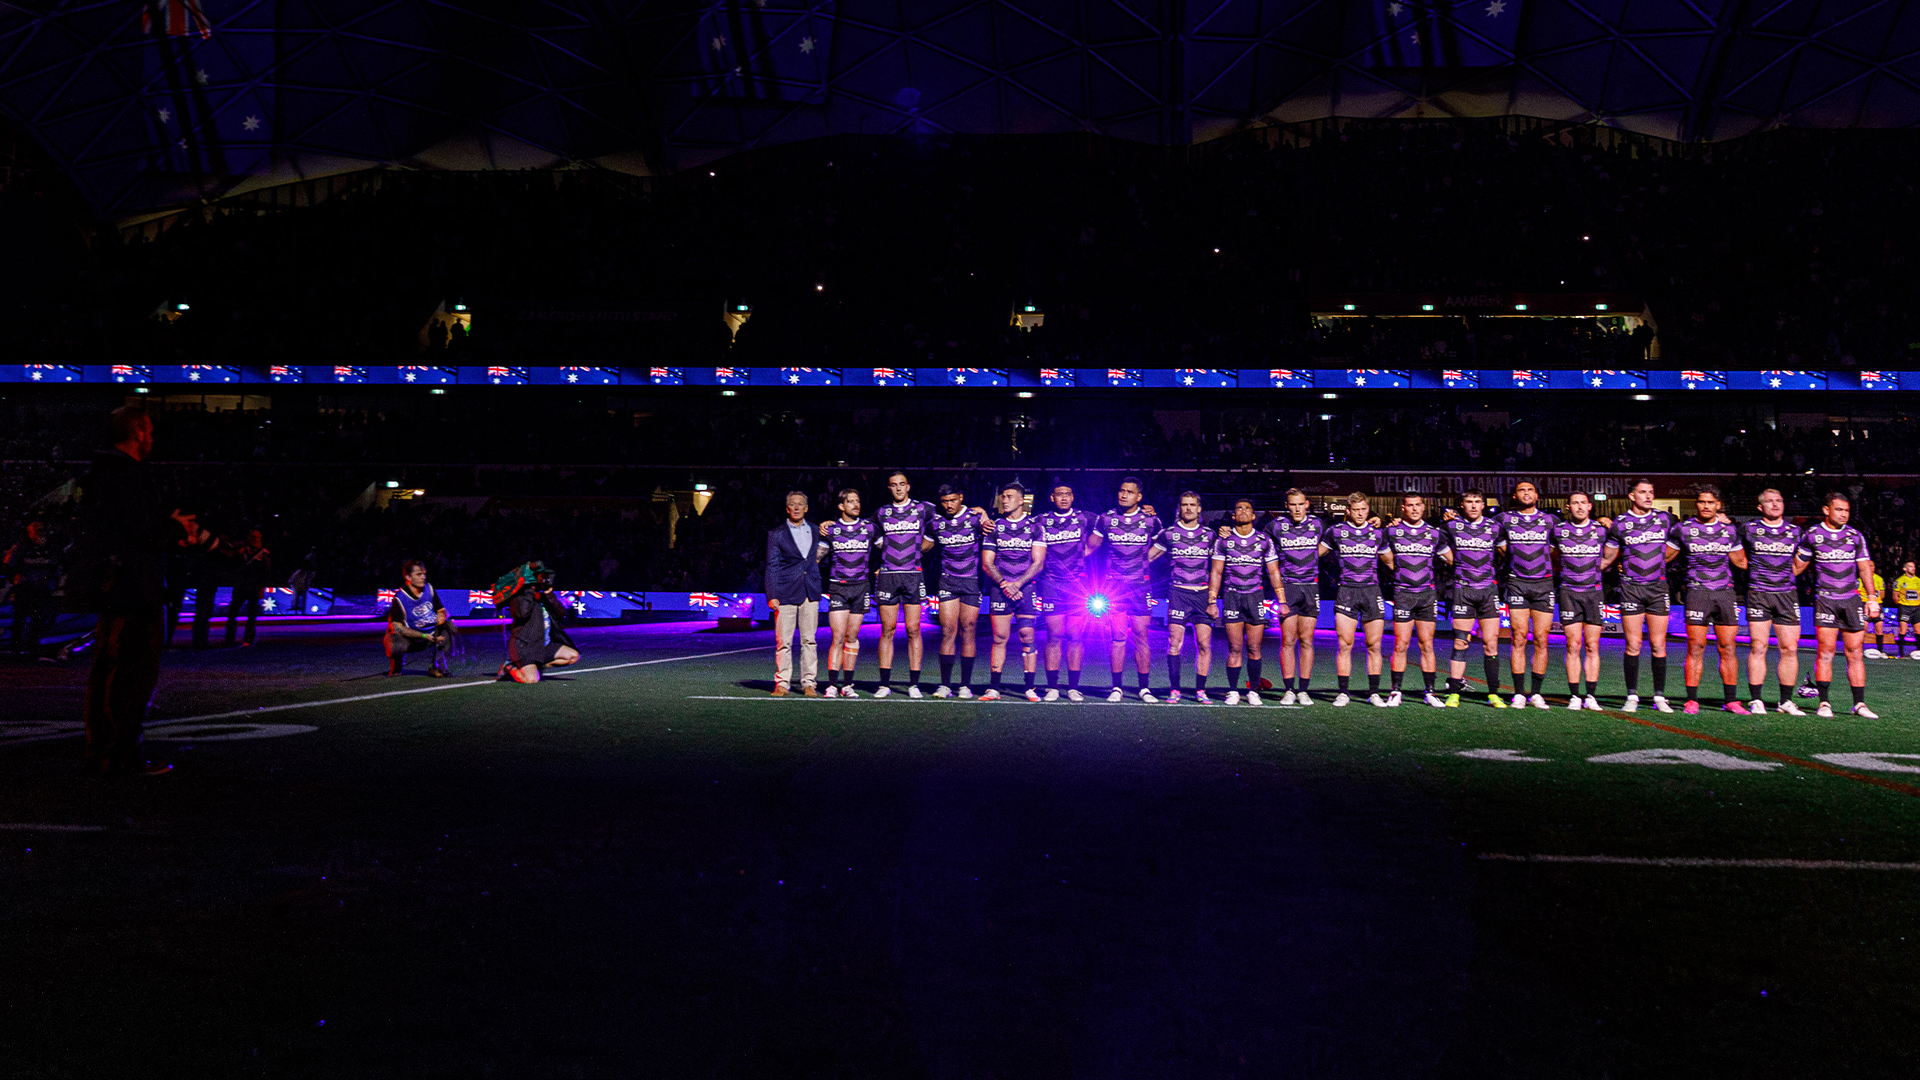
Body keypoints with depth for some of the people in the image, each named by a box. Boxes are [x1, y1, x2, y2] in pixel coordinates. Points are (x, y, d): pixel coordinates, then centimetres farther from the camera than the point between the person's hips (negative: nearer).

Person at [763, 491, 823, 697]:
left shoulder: (814, 529, 13)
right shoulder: (776, 533, 3)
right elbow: (772, 566, 0)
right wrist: (772, 595, -7)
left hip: (810, 592, 3)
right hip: (786, 592, -3)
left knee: (810, 640, 3)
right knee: (783, 641, -2)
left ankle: (809, 683, 9)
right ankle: (782, 684, 6)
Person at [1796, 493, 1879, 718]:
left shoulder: (1855, 536, 9)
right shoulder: (1812, 534, 3)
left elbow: (1865, 567, 9)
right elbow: (1798, 566, 12)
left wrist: (1872, 597, 2)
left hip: (1852, 599, 2)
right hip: (1825, 599, -2)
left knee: (1855, 652, 1)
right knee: (1825, 651, -7)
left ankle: (1859, 703, 5)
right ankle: (1824, 703, -2)